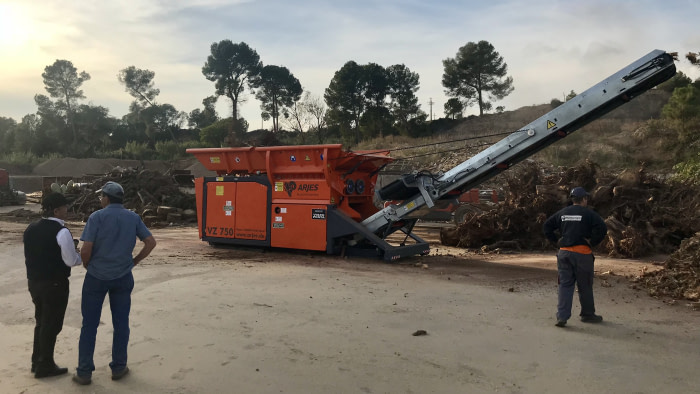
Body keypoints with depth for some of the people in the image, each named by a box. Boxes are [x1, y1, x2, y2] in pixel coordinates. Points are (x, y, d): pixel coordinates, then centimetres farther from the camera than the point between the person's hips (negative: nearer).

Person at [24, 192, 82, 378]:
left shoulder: (31, 229, 6)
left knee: (41, 321, 22)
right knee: (52, 324, 6)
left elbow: (33, 255, 15)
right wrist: (81, 254, 4)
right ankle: (45, 366, 17)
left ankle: (37, 361, 33)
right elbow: (71, 261, -17)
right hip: (54, 284, -8)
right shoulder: (61, 231, -19)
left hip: (34, 282, 8)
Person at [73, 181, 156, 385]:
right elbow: (151, 242, 0)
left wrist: (87, 265, 6)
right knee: (121, 323, 11)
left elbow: (86, 249, -13)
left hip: (96, 277, -2)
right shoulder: (133, 218, 2)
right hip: (123, 278, 2)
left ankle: (84, 372, 14)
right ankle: (118, 368, 19)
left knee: (89, 325, 8)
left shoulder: (97, 217, -9)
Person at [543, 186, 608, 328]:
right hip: (582, 253, -4)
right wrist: (592, 242, -5)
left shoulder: (562, 213, 10)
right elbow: (602, 228, -16)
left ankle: (562, 316, -4)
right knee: (585, 286, 10)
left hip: (564, 253, 4)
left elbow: (547, 226, 12)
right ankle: (588, 314, 25)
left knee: (565, 285, 5)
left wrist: (556, 241, 13)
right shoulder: (588, 213, -4)